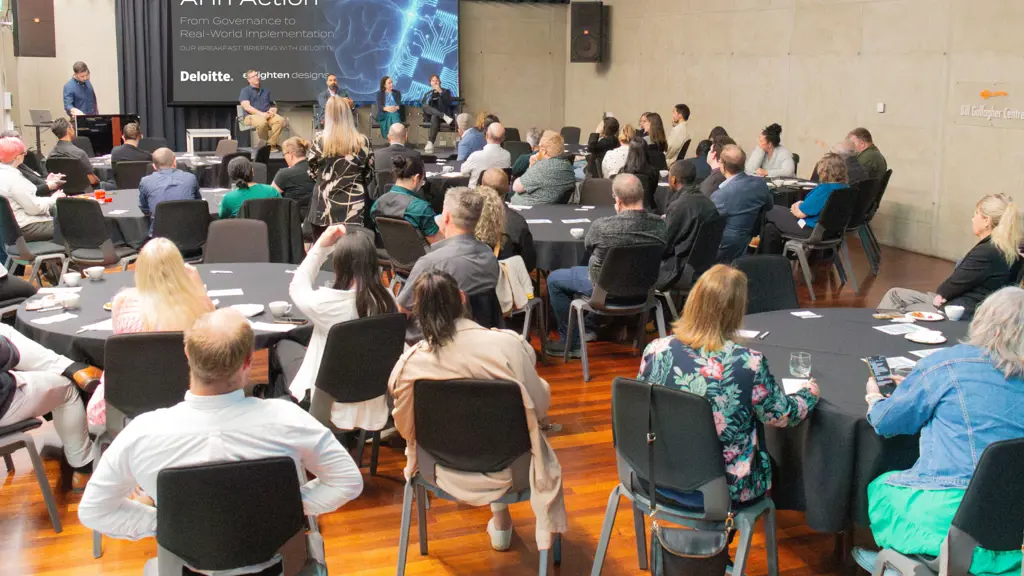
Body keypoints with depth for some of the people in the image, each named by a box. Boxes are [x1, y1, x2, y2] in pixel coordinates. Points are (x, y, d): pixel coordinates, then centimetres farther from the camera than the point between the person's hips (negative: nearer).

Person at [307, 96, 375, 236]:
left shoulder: (320, 141, -5)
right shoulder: (362, 142, -3)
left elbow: (312, 173, 5)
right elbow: (370, 176, 5)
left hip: (325, 209, 0)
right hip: (353, 209, 0)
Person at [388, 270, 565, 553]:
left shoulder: (410, 363, -21)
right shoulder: (509, 344, -25)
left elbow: (406, 427, -7)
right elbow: (540, 407, -13)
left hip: (451, 476, 2)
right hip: (508, 469, -2)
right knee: (539, 444, 32)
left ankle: (501, 522, 44)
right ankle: (545, 535, 44)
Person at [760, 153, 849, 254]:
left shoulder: (824, 189, -26)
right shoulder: (845, 187, 2)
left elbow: (800, 213, -18)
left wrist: (795, 207, 4)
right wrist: (802, 204, 7)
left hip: (813, 230, -9)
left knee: (771, 213, 11)